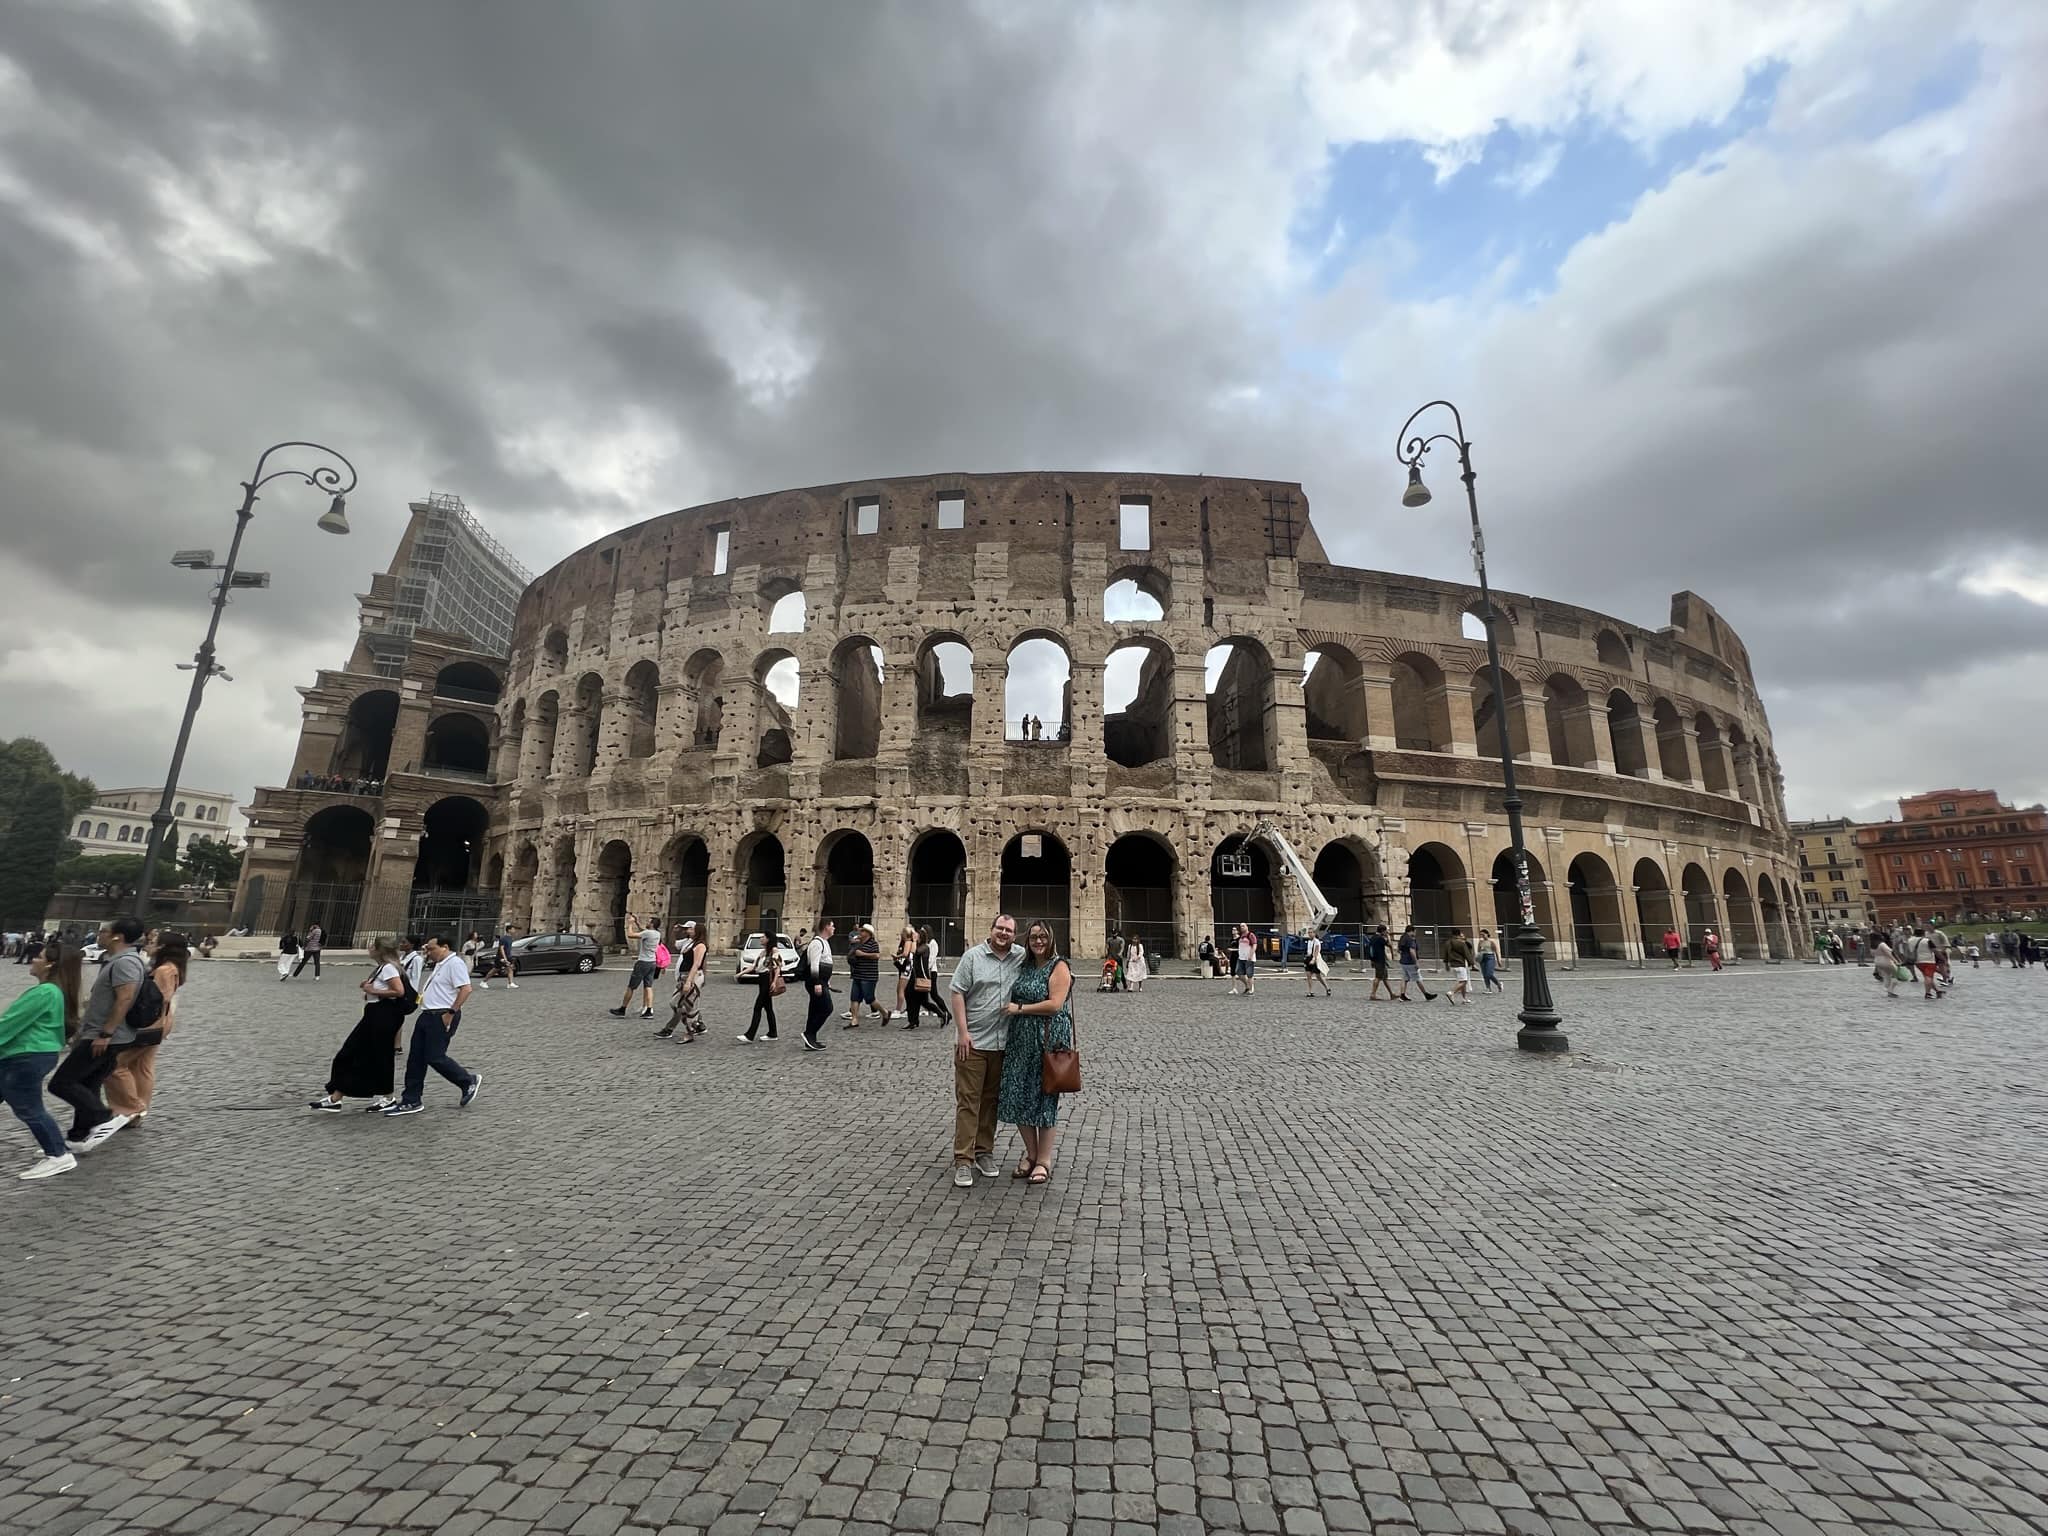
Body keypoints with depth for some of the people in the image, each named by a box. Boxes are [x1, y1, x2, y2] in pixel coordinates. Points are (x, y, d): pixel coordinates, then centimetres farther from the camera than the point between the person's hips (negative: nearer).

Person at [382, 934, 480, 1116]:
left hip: (442, 1017, -10)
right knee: (416, 1058, 9)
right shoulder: (440, 964, 18)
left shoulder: (455, 963, -15)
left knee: (435, 1058, -9)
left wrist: (450, 1013, -24)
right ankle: (411, 1101, 16)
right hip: (428, 1015, 10)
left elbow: (465, 989, -24)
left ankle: (469, 1081, 9)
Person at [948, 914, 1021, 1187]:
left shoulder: (1021, 957, 5)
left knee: (991, 1100, 14)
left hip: (1003, 1042, 4)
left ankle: (984, 1152, 27)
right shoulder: (973, 956, -4)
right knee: (968, 1100, 0)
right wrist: (962, 1031, -12)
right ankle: (963, 1160, 7)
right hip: (973, 1041, -3)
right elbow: (957, 993, -6)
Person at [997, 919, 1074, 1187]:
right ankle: (1031, 1154, 26)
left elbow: (1054, 1004, -18)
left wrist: (1019, 1009, -13)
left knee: (1043, 1097, 3)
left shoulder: (1059, 967, -8)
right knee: (1018, 1096, 8)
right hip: (1020, 1040, 6)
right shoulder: (1024, 966, 12)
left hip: (1048, 1040, -6)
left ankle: (1044, 1161, 17)